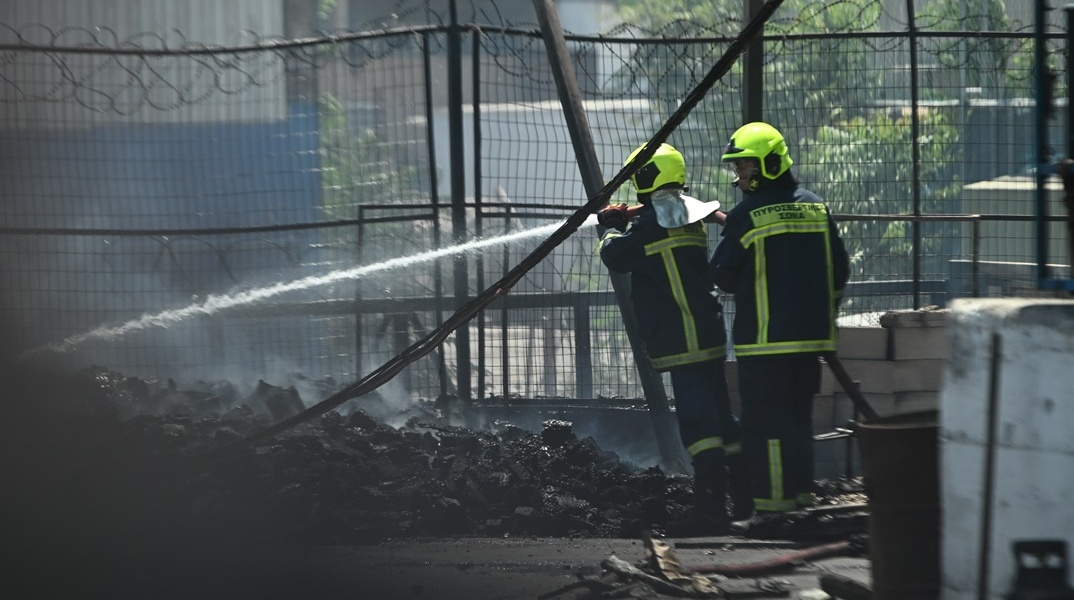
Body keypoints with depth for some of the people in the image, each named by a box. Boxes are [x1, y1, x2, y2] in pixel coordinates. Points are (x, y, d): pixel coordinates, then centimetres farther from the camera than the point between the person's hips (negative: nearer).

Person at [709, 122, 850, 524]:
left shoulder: (747, 216, -12)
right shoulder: (816, 208, 7)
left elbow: (722, 275, -6)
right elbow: (840, 270, 11)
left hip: (763, 337, -6)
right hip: (811, 336, 6)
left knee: (765, 419, -2)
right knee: (799, 416, 16)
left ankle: (773, 500, -4)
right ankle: (801, 491, 19)